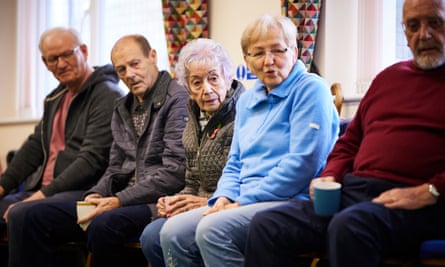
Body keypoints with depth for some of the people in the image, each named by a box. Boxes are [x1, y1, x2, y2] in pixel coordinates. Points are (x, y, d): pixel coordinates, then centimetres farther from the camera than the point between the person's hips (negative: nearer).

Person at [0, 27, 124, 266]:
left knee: (20, 215, -30)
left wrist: (45, 193, -20)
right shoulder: (55, 99, 21)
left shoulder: (106, 96, -9)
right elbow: (34, 147, 24)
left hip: (83, 192, -9)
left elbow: (92, 160, -17)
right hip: (43, 190, 9)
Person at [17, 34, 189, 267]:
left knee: (104, 225, -37)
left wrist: (119, 201, -17)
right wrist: (96, 195, -1)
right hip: (124, 200, 8)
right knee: (38, 217, -3)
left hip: (157, 204, -8)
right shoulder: (123, 108, 19)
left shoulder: (178, 101, -8)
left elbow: (175, 173, -16)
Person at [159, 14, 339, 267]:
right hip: (245, 203, 8)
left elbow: (302, 162, -15)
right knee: (173, 232, -14)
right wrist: (225, 197, 1)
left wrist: (245, 200, -14)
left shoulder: (310, 89, -5)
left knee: (213, 229, -30)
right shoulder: (248, 100, 21)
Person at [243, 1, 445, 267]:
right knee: (266, 225, -14)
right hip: (353, 192, 7)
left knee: (348, 226, -38)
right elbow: (350, 142, 30)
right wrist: (330, 176, 11)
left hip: (419, 204, -6)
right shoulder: (389, 77, 25)